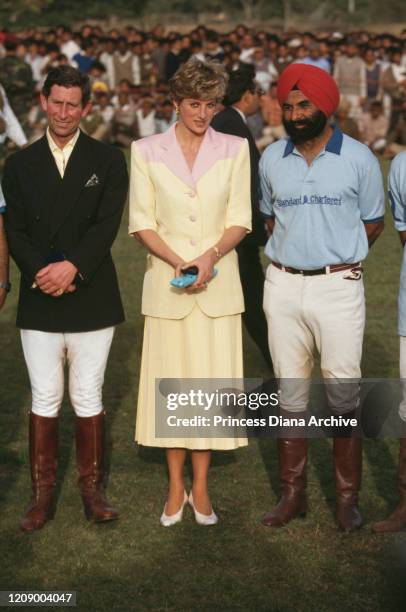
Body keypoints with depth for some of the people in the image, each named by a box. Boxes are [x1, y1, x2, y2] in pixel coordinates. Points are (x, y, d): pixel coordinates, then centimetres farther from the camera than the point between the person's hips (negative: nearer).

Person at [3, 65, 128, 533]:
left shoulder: (107, 162, 3)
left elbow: (106, 225, -7)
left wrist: (72, 266, -21)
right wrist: (42, 273, -15)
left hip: (91, 299, -1)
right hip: (39, 301, 1)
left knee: (88, 399, 6)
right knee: (44, 400, 5)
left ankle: (91, 486, 18)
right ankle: (42, 490, 15)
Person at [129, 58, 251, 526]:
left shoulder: (234, 149, 3)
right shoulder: (146, 151, 1)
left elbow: (239, 221, 2)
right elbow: (141, 223, -1)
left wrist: (210, 256, -16)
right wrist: (178, 262, -16)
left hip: (217, 283, 0)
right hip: (166, 282, 0)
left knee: (211, 378, 3)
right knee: (170, 379, 4)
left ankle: (200, 487, 15)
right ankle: (175, 487, 17)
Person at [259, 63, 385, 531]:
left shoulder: (358, 158, -3)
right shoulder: (272, 159, 7)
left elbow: (373, 224, 5)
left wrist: (334, 256, 2)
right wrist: (298, 252, 8)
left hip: (338, 287, -3)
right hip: (283, 286, 3)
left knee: (344, 395, 0)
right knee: (290, 395, 9)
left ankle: (347, 497, 10)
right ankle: (293, 493, 17)